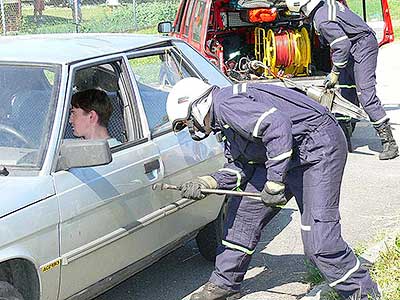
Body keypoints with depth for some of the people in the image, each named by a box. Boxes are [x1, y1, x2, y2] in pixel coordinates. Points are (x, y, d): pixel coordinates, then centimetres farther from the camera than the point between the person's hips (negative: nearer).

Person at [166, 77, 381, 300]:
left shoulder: (225, 103, -17)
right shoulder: (225, 123, 16)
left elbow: (277, 125, -29)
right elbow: (239, 167, 10)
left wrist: (274, 183, -27)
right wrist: (206, 183, -5)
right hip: (284, 155, 11)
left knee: (319, 240, -16)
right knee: (244, 210, 12)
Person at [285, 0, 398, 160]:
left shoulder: (322, 21, -24)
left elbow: (342, 46, -27)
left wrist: (335, 73, -17)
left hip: (362, 46, -11)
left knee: (366, 94, -16)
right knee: (346, 94, 9)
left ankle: (389, 143, -16)